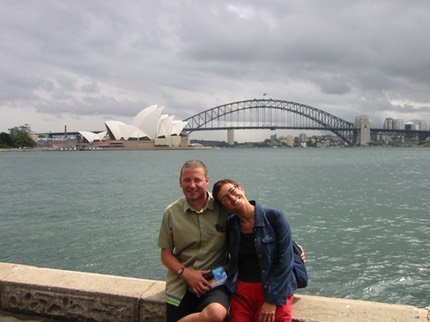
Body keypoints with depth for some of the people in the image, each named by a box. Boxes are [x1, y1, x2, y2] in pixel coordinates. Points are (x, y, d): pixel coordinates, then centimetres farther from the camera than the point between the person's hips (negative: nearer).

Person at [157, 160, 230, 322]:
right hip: (180, 287, 2)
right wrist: (185, 273, -10)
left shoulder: (223, 208, -5)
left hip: (215, 282, -2)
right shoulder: (171, 213, 1)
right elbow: (166, 254, 6)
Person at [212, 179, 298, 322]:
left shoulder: (273, 216, -10)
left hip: (276, 292, -3)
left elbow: (284, 260, -12)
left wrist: (272, 300, -13)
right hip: (241, 293, 3)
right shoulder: (230, 225, 2)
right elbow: (233, 263, 10)